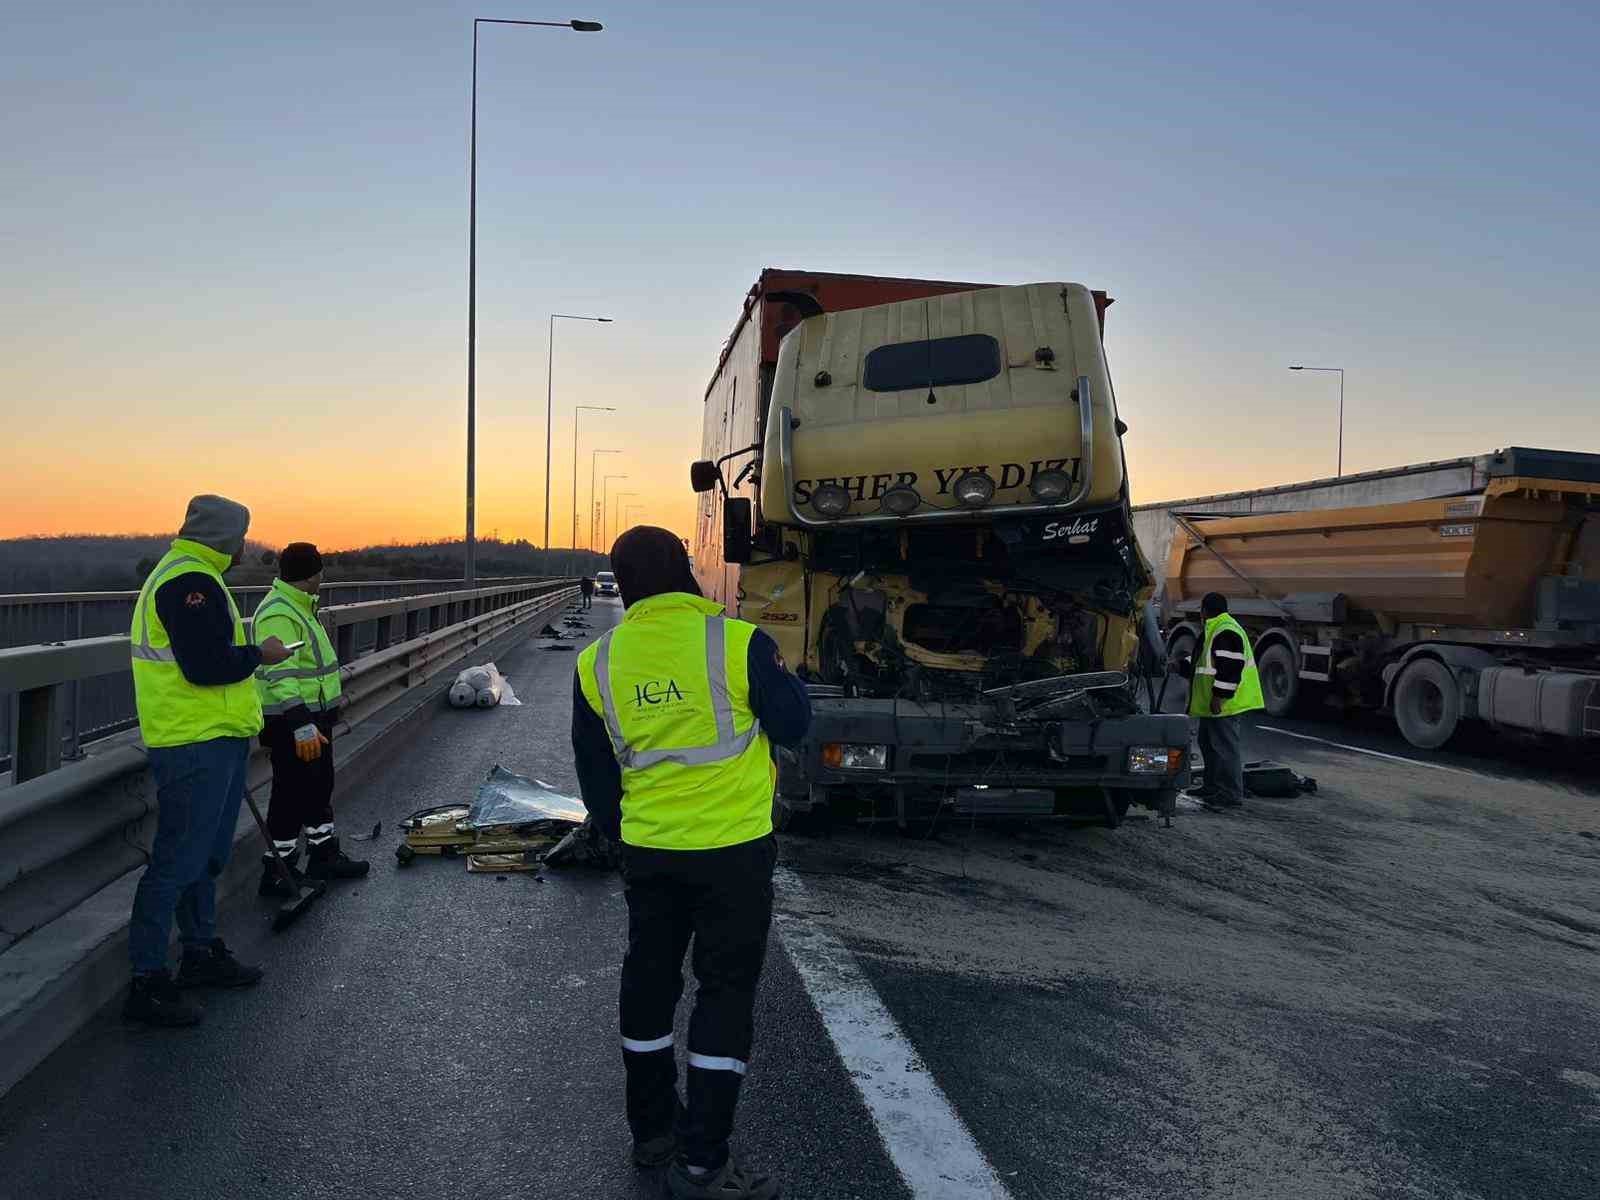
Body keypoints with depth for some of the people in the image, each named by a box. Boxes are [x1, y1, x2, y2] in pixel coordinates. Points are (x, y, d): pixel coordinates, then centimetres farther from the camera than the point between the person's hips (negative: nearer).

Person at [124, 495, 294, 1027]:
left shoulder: (183, 574, 18)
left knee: (207, 855, 20)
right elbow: (206, 667, -25)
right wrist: (260, 654, -12)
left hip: (213, 742, 11)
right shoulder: (191, 582, -18)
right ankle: (148, 982, 1)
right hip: (197, 745, -11)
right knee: (178, 862, -6)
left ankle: (202, 953, 33)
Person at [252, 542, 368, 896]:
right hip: (293, 722, -11)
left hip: (312, 717, 11)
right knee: (291, 795, -3)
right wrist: (301, 726, -37)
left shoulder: (299, 607, 14)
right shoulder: (279, 615, -21)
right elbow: (280, 676, -30)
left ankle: (323, 856, 32)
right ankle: (277, 873, 8)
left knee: (319, 787, 19)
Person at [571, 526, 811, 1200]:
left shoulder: (597, 664, -2)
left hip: (647, 851, 4)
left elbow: (595, 777, 7)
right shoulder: (737, 642, -16)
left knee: (650, 980, 19)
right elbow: (792, 726, -4)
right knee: (726, 991, 5)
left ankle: (653, 1130, 32)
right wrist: (775, 669, 13)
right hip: (733, 847, -4)